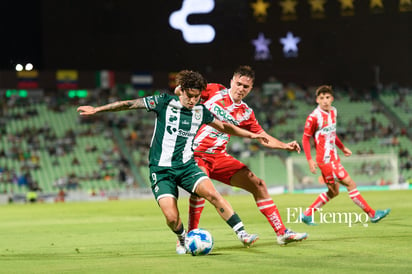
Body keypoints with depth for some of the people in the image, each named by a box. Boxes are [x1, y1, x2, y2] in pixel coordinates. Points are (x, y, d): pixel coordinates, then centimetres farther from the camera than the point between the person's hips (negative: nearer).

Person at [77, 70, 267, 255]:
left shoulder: (201, 111, 4)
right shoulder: (165, 102, -7)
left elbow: (223, 126, 22)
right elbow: (130, 104, -3)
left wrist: (250, 134, 24)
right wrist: (97, 109, -3)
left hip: (187, 166, 3)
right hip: (161, 169, -3)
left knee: (213, 194, -22)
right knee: (172, 218, -15)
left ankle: (242, 235, -16)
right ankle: (182, 240, 19)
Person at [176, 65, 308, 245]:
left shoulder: (245, 113, 9)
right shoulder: (214, 91, -2)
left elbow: (263, 137, 12)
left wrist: (285, 146, -4)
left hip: (219, 157, 5)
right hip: (196, 154, -5)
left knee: (257, 184, 1)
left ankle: (281, 233, 7)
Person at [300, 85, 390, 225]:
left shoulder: (333, 111, 9)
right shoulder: (314, 117, -16)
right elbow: (305, 138, -10)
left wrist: (342, 147, 23)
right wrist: (309, 160, -16)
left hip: (334, 158, 9)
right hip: (325, 160, -9)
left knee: (333, 192, 14)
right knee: (350, 184, -7)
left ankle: (307, 215, 22)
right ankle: (372, 214, -1)